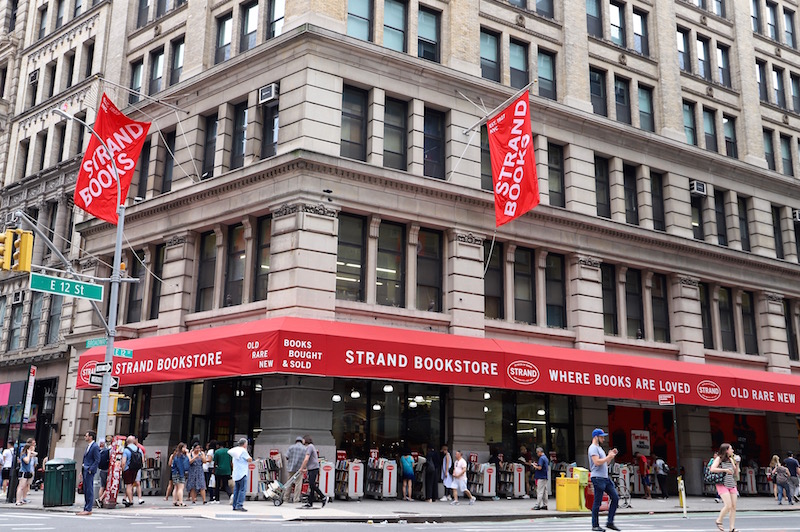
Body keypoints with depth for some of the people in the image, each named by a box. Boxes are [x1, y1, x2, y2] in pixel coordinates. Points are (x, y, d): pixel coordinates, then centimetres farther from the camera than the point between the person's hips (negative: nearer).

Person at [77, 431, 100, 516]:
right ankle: (86, 509, 15)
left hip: (89, 471, -10)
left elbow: (97, 460, -15)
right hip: (85, 470, 10)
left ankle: (88, 510, -6)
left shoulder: (95, 447, -11)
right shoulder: (88, 446, 18)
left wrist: (90, 470, -18)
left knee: (89, 490, -7)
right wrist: (82, 471, 17)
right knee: (85, 490, 11)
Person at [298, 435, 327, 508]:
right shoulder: (310, 447, 22)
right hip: (311, 469, 10)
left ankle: (323, 498, -5)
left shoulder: (310, 446, -10)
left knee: (312, 485, -12)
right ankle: (310, 503, 6)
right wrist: (306, 468, 23)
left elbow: (306, 459, -16)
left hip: (313, 469, -10)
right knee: (311, 486, 7)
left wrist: (301, 468, -8)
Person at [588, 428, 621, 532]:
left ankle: (610, 522, 8)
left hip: (605, 478, 10)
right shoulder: (593, 448, -9)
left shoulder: (599, 448, 22)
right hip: (598, 478, -10)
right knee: (597, 503, -3)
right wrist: (609, 456, -13)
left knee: (615, 498, 4)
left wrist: (611, 455, 12)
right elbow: (597, 462, -22)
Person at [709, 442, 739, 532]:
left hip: (732, 485, 7)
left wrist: (737, 464, 4)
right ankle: (718, 521, 5)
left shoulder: (731, 460, 14)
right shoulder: (719, 459, -5)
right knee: (728, 505, -16)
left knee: (734, 506, 0)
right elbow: (712, 469, -18)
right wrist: (725, 470, -19)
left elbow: (735, 472, 18)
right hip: (722, 485, -7)